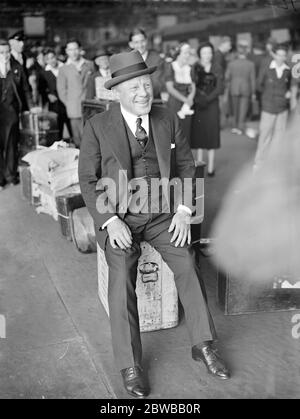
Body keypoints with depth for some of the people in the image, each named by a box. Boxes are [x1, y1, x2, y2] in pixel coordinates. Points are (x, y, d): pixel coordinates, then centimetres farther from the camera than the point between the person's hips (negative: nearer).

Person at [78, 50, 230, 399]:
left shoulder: (168, 120, 3)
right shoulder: (97, 126, -6)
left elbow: (186, 165, 10)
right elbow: (88, 180, -4)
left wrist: (184, 210, -3)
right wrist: (111, 221, -16)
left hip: (162, 213, 3)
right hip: (118, 216, -2)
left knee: (186, 263, -18)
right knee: (122, 276, -22)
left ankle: (203, 344, -2)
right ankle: (130, 366, -11)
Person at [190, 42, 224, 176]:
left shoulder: (217, 69, 4)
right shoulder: (195, 68, 3)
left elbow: (219, 88, -3)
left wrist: (207, 99, -14)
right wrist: (198, 100, -19)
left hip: (212, 105, 0)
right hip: (197, 105, 0)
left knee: (211, 133, 3)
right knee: (198, 134, 0)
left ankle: (211, 167, 9)